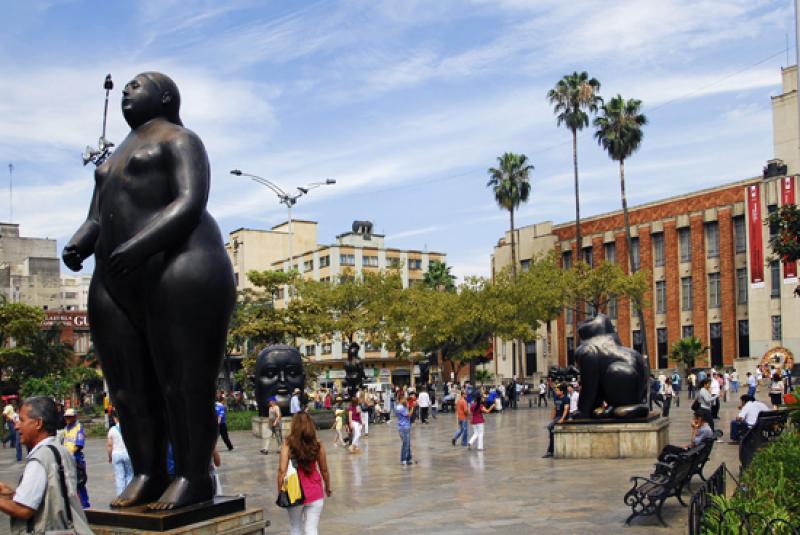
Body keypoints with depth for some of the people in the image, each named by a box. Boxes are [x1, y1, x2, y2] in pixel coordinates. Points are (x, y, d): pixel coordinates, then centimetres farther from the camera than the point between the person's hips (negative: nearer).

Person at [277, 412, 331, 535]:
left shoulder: (288, 445, -11)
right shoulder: (318, 444, -6)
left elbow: (282, 470, -15)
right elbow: (324, 470, 3)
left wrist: (280, 491, -3)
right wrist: (328, 487, 19)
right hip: (315, 493, 1)